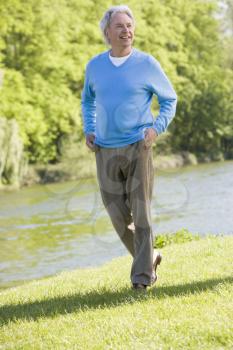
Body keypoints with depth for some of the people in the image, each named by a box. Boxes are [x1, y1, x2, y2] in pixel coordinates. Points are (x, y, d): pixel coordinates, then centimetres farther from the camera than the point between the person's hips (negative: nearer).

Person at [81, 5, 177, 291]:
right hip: (106, 152, 3)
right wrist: (88, 132, 6)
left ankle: (142, 276, -5)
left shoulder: (147, 64, -4)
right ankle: (149, 257, 29)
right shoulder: (95, 66, 4)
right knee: (119, 217, 5)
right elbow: (88, 100, 23)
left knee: (140, 213, -11)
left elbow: (169, 100, 6)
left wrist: (156, 129, -11)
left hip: (138, 149, -3)